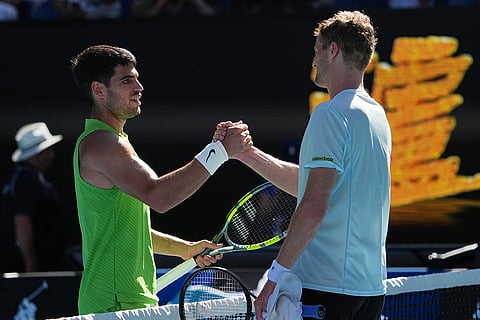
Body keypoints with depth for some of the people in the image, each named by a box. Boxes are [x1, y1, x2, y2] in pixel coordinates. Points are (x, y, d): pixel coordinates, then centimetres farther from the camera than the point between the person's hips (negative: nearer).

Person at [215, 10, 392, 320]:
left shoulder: (330, 115, -12)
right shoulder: (376, 114, 16)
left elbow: (314, 206, -21)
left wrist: (276, 274, -18)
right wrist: (244, 151, 21)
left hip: (327, 284, -9)